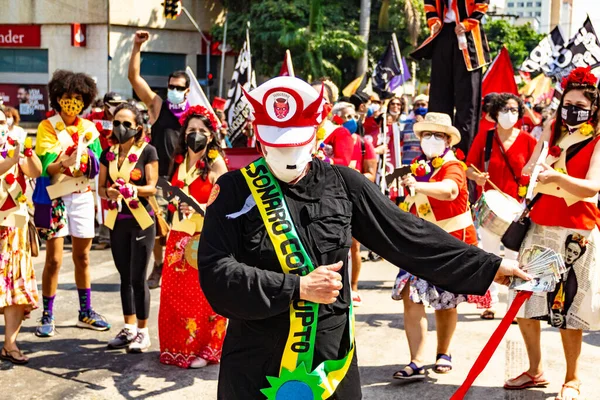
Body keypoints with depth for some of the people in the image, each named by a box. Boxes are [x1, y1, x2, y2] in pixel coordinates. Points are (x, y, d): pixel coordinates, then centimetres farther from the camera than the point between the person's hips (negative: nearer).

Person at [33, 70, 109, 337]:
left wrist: (87, 156, -21)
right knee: (54, 258, -3)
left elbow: (97, 167, -1)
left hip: (82, 196, 4)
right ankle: (47, 316, 8)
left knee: (82, 256, 11)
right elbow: (45, 167, -15)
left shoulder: (88, 128, 6)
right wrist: (64, 163, -35)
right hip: (54, 197, -4)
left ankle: (85, 312, 22)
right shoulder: (47, 127, -5)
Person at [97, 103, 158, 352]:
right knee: (125, 277, 12)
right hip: (117, 221, 5)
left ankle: (143, 332, 6)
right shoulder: (108, 154, 8)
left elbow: (152, 187, -11)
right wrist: (109, 192, -15)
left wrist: (132, 189, -30)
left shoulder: (147, 151, -6)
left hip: (141, 221, -5)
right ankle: (129, 329, 21)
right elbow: (101, 187, 8)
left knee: (138, 278, -4)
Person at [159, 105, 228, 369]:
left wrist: (200, 208, -30)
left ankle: (206, 349, 11)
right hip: (179, 235, 6)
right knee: (174, 293, 9)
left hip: (205, 238, -6)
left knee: (203, 295, -1)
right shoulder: (179, 161, 10)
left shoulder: (215, 162, -7)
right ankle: (177, 346, 22)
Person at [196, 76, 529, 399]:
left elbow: (408, 235, 3)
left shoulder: (343, 185, 1)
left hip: (332, 364, 2)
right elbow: (215, 272, -14)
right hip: (254, 368, -2)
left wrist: (490, 267, 2)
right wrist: (296, 287, -19)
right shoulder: (235, 190, -6)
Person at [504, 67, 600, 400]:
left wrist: (557, 177, -34)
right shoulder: (553, 132, 11)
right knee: (524, 300, 7)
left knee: (567, 308, -2)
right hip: (539, 227, 5)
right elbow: (529, 172, 12)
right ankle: (536, 370, 24)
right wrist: (536, 169, -9)